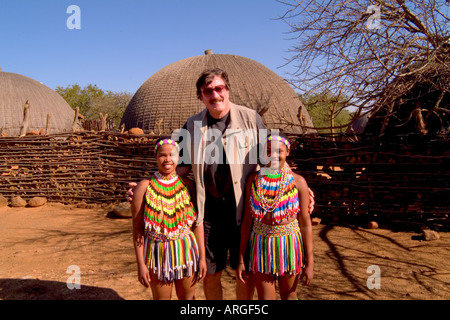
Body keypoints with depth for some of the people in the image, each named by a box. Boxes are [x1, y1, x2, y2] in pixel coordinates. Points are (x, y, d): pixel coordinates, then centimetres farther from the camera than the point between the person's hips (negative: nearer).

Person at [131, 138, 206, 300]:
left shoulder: (188, 185, -2)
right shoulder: (144, 187, -7)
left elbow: (198, 224, 0)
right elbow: (137, 227, -6)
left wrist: (202, 257, -1)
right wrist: (140, 264, -8)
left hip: (186, 251, 2)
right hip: (158, 252, -1)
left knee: (187, 297, 16)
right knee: (161, 298, 13)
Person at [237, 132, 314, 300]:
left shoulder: (298, 182, -8)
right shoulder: (254, 179, -4)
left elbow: (305, 224, -5)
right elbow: (247, 221, -1)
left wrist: (310, 263, -5)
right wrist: (241, 259, 0)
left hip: (289, 246, -1)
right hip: (261, 247, 1)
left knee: (289, 296, 17)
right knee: (265, 298, 10)